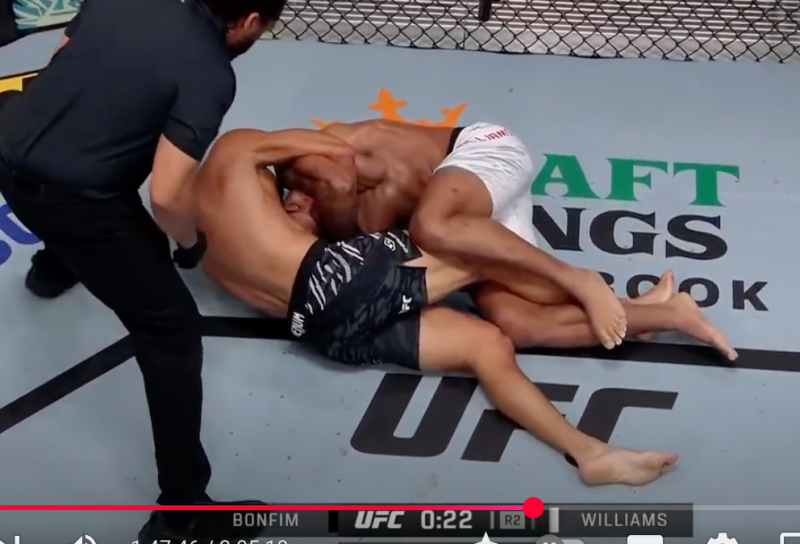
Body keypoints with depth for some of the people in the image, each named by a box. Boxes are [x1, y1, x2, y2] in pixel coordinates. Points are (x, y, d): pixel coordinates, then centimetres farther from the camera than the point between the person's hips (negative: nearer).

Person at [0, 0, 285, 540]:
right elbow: (166, 197, -22)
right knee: (172, 330, 0)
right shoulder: (210, 74, -15)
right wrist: (191, 241, -1)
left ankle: (55, 264, 78)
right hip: (71, 197, -8)